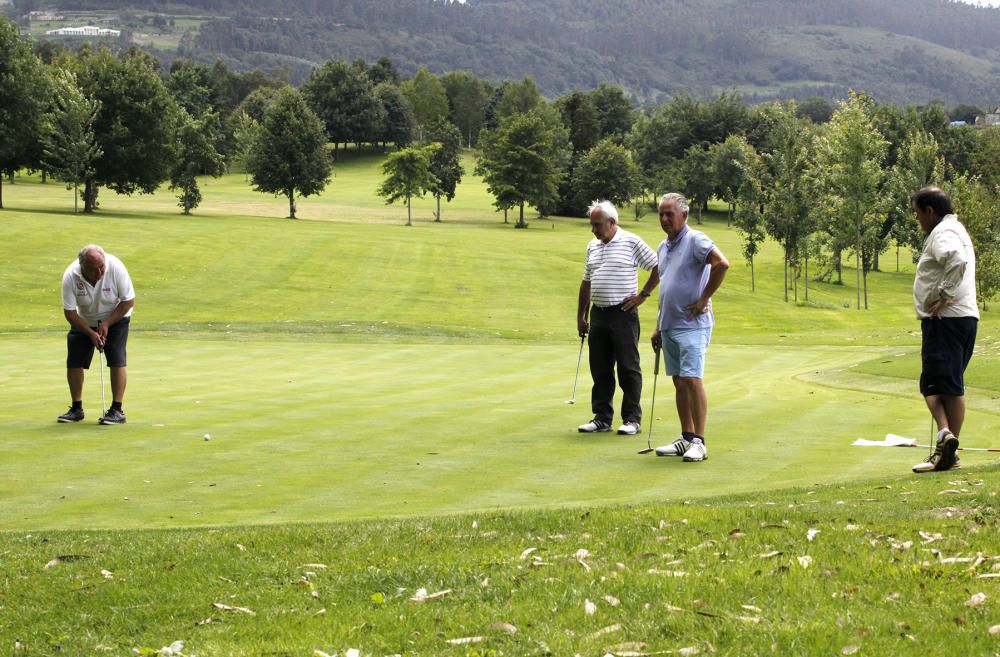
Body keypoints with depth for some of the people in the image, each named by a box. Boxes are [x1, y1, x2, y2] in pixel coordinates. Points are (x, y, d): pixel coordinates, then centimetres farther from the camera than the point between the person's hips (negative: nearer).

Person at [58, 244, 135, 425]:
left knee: (117, 359, -16)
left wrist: (106, 324, -22)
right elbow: (69, 312, -19)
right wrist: (90, 333, -25)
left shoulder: (115, 267, -30)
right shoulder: (70, 276, -28)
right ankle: (76, 408, 11)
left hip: (115, 318, -2)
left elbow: (129, 301, -20)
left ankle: (117, 410, -11)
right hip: (84, 322, 2)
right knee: (74, 361, -4)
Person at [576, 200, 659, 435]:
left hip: (623, 313, -6)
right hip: (598, 314, 6)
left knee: (628, 369, -2)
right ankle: (602, 417, 14)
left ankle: (632, 419, 3)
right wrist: (581, 316, 17)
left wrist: (643, 295, -6)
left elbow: (658, 268, -4)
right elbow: (586, 283, 20)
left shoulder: (632, 243, -5)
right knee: (600, 369, 8)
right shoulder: (592, 247, 14)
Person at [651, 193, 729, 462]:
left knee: (692, 379, -14)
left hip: (691, 325, -9)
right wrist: (658, 328, 21)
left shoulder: (696, 240, -10)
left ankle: (699, 442, -12)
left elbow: (722, 264, -26)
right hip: (669, 326, 9)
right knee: (679, 382, 9)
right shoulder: (663, 247, 17)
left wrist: (704, 299, -19)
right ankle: (686, 438, 14)